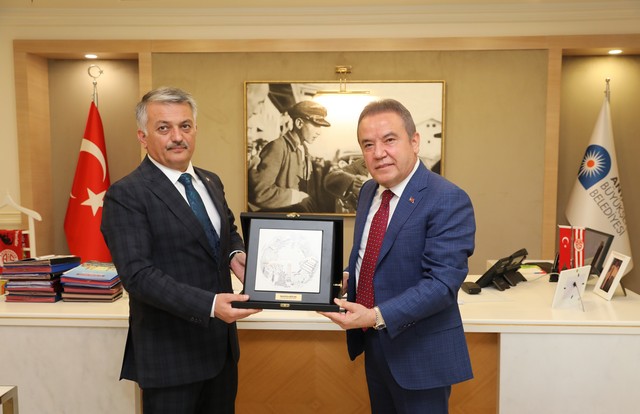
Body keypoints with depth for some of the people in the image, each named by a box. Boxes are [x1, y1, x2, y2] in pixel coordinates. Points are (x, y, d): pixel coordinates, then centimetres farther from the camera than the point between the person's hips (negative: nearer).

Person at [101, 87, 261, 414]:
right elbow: (137, 274, -21)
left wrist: (236, 254, -2)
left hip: (221, 341, 7)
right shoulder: (126, 196, -14)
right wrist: (209, 304, -31)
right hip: (170, 351, -6)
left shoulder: (211, 182, 7)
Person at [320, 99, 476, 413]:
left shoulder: (448, 201, -20)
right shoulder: (369, 191, 5)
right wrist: (346, 278, -2)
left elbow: (442, 283, -25)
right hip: (374, 344, 7)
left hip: (420, 352, -7)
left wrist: (377, 316, -31)